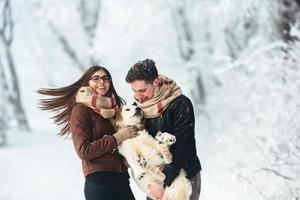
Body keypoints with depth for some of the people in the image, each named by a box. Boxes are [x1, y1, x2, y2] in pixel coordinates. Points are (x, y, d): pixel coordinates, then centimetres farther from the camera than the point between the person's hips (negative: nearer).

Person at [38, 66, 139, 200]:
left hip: (122, 180, 6)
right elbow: (84, 151, -14)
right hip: (99, 182, -6)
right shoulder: (81, 110, -5)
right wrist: (118, 137, -13)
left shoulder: (114, 107, 13)